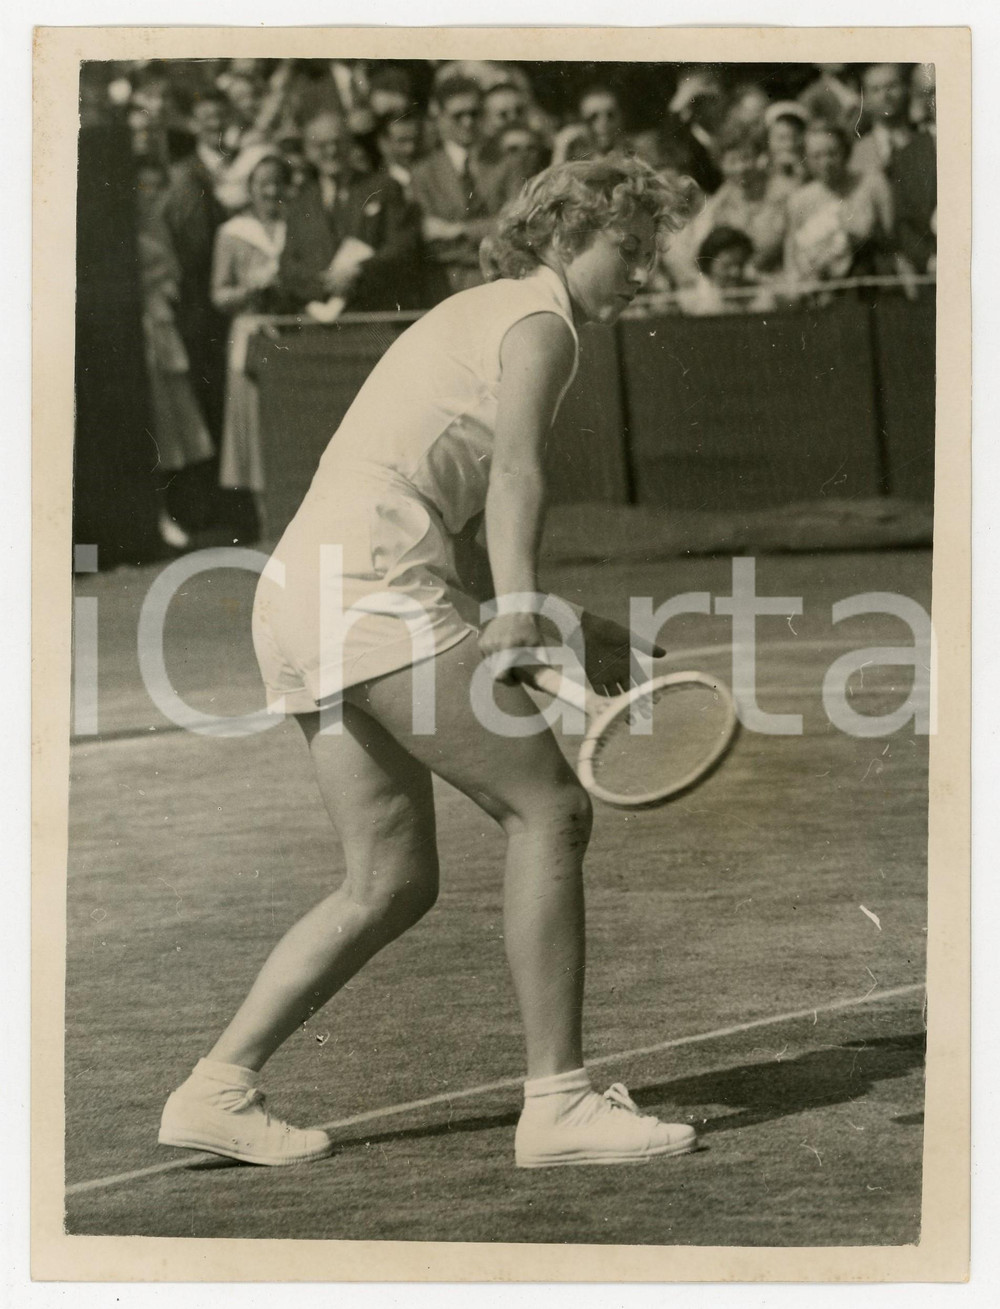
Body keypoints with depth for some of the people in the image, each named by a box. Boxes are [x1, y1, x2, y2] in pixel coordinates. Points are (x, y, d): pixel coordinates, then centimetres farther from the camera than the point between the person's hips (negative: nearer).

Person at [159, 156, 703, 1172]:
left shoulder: (468, 319, 29)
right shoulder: (538, 318, 0)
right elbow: (515, 470, -19)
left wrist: (568, 634, 31)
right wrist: (518, 611, -34)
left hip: (295, 589, 10)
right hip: (377, 582, -10)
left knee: (393, 882, 9)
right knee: (547, 809, -8)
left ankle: (217, 1089, 5)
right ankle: (557, 1102, -11)